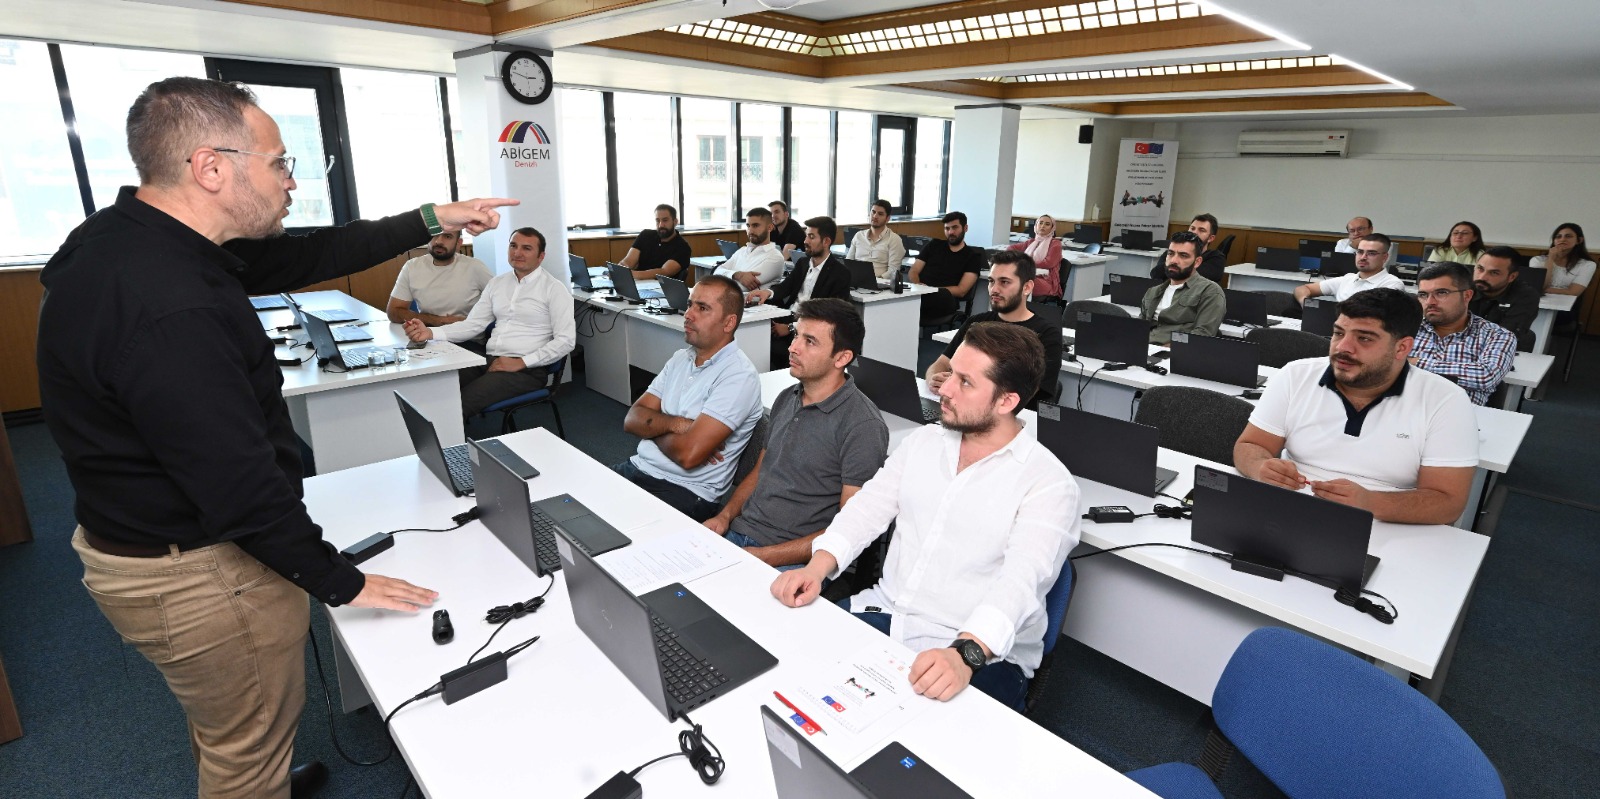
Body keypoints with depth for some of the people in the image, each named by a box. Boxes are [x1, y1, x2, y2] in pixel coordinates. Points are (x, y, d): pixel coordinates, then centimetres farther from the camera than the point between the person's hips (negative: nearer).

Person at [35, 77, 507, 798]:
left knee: (225, 727, 32)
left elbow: (306, 258, 6)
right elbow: (243, 486, -30)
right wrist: (343, 584, -18)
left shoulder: (139, 238, -2)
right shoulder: (166, 312, -33)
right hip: (200, 575, -10)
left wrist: (432, 220, 9)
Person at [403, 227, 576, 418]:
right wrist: (430, 332, -5)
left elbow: (566, 340, -10)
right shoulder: (496, 283, 16)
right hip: (489, 361, 6)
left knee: (456, 405, -27)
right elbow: (473, 324, 12)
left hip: (526, 370, -6)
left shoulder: (554, 289, -2)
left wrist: (521, 362, -16)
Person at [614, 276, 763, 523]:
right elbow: (632, 420, 5)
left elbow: (688, 454, -23)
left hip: (688, 491, -7)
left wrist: (653, 427, -3)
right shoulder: (680, 358, 11)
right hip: (638, 468, 7)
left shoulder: (738, 375, -16)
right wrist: (674, 423, -15)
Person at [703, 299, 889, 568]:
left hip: (792, 562, -7)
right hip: (736, 532, 7)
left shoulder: (862, 425, -15)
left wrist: (765, 556, -18)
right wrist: (725, 516, 3)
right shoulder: (786, 399, 10)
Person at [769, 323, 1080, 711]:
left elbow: (1020, 581, -24)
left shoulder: (1048, 483, -11)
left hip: (981, 652, -5)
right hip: (883, 612, 6)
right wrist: (816, 568, -13)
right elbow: (865, 509, 4)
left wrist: (965, 654, -40)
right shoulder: (923, 441, 7)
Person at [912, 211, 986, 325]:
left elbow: (961, 291, 2)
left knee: (944, 295, -41)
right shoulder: (934, 246, 24)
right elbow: (914, 272, 17)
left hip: (943, 299, 0)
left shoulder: (973, 256, 14)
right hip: (920, 294, 1)